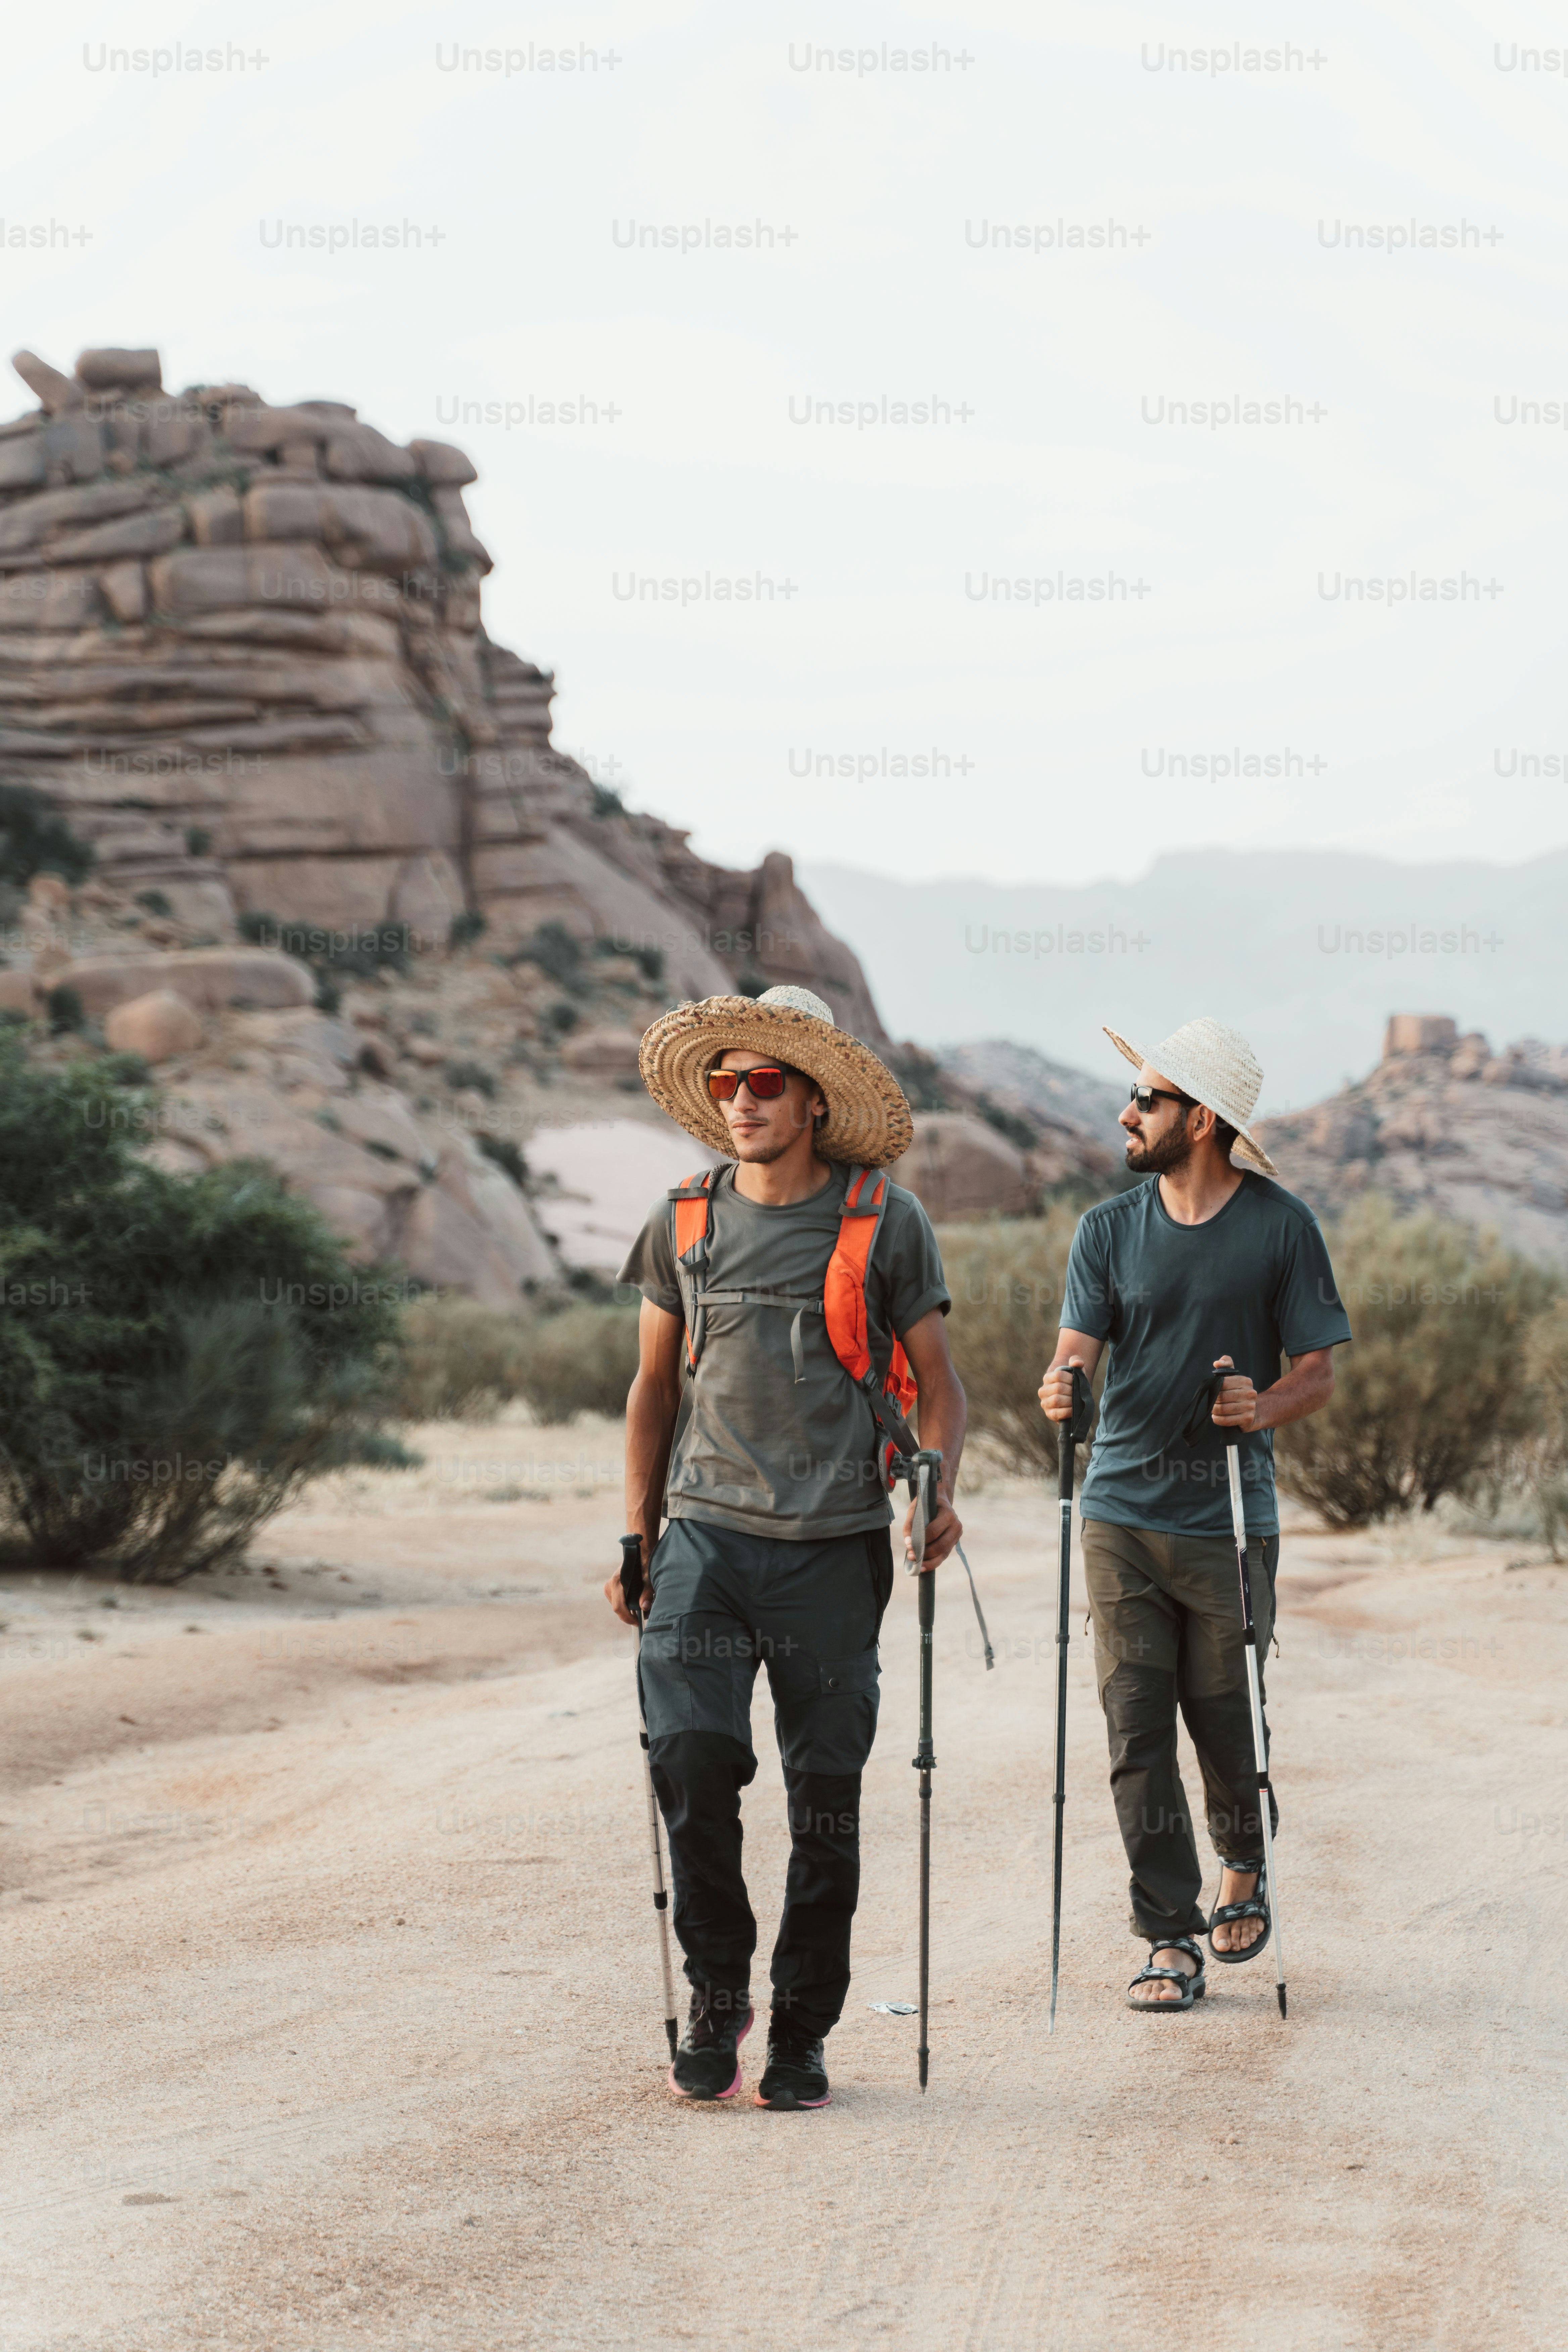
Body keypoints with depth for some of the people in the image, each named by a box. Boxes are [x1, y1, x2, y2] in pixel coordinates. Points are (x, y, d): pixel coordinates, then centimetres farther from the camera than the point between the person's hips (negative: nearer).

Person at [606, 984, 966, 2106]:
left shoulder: (885, 1222, 1)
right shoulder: (684, 1221, 9)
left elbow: (939, 1381, 8)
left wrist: (939, 1490, -11)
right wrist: (637, 1538, 13)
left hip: (834, 1548, -1)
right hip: (706, 1533, 1)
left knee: (826, 1796, 2)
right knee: (690, 1754, -13)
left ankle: (803, 2032, 15)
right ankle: (718, 1993, 7)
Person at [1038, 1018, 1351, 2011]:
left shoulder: (1282, 1226, 0)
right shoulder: (1109, 1229, 7)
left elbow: (1320, 1372, 2)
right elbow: (1079, 1345, -2)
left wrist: (1265, 1407, -20)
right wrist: (1061, 1385, -26)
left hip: (1230, 1520, -2)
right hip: (1123, 1512, 2)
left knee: (1226, 1722, 4)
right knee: (1137, 1732, -3)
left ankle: (1245, 1864, 35)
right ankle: (1172, 1939, 4)